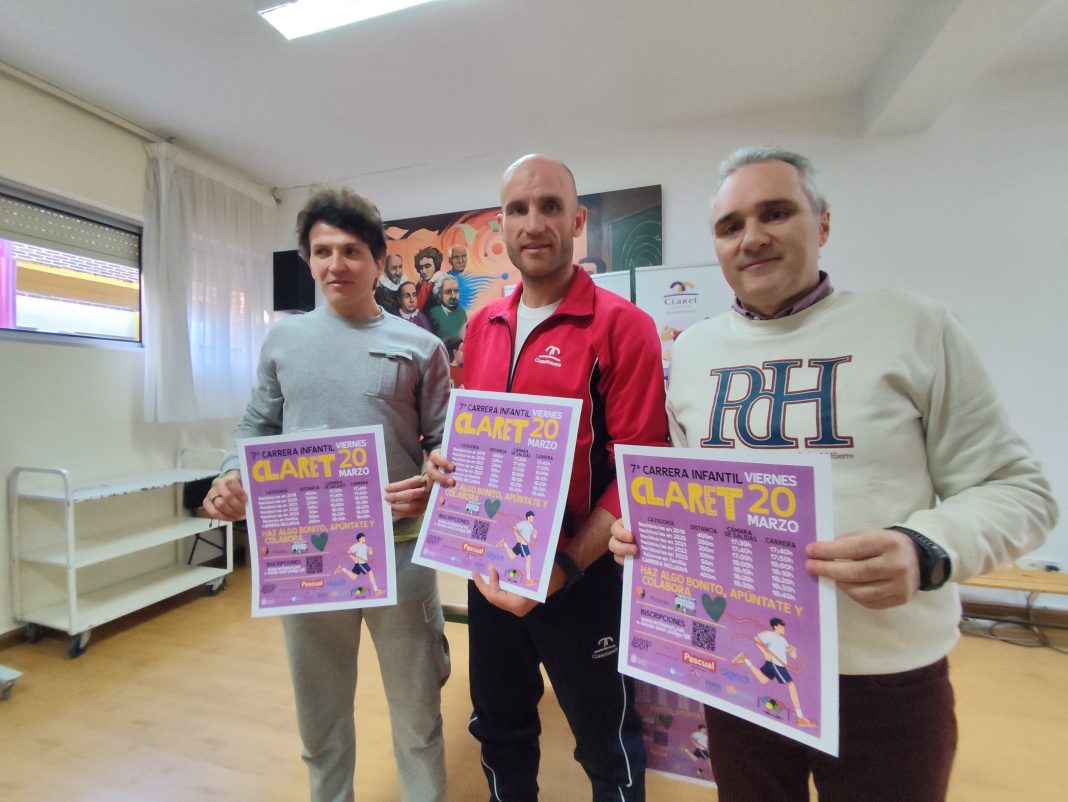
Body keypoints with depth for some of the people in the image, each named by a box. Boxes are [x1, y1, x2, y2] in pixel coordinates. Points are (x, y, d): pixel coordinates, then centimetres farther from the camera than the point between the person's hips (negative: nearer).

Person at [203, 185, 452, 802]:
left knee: (416, 703, 15)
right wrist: (233, 478, -8)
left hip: (400, 545, -2)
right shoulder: (284, 339, 7)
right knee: (320, 703, 22)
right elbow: (259, 426, 11)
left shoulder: (419, 346, -2)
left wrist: (430, 488, -21)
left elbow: (444, 444, -1)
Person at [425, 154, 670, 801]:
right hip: (490, 567, 6)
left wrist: (567, 567, -22)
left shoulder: (622, 325, -12)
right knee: (500, 730, 27)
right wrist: (447, 462, -5)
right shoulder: (483, 326, 6)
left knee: (608, 747, 19)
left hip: (584, 574, -5)